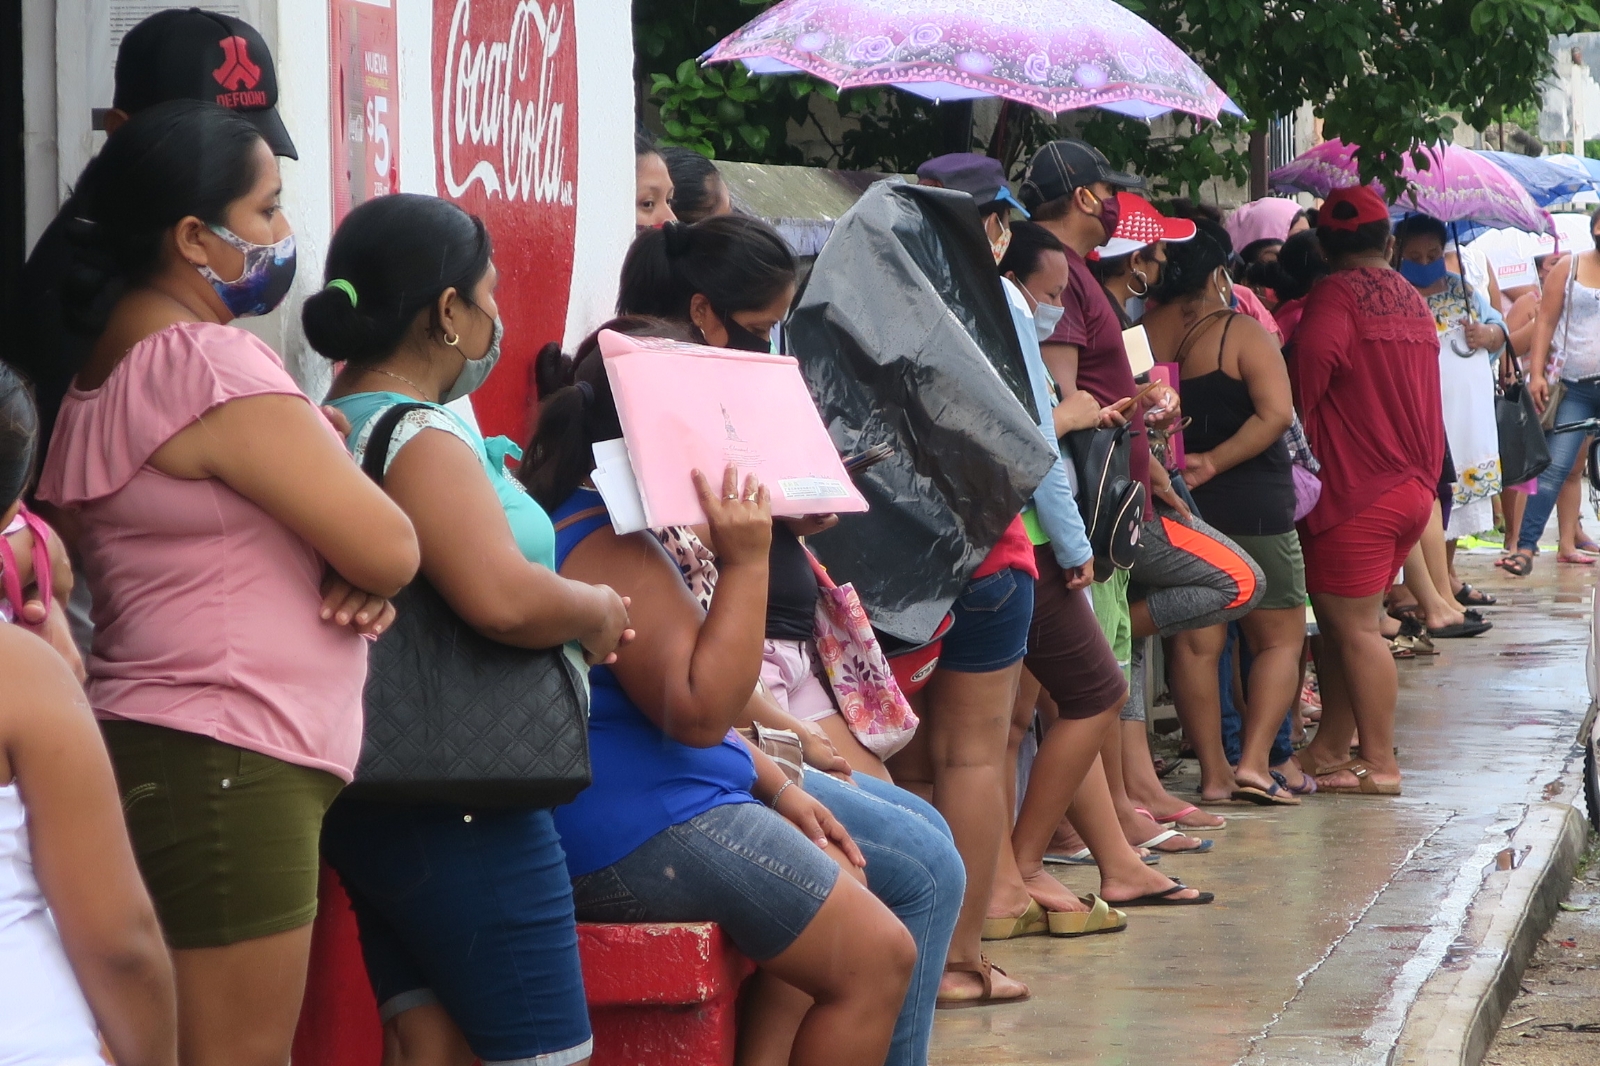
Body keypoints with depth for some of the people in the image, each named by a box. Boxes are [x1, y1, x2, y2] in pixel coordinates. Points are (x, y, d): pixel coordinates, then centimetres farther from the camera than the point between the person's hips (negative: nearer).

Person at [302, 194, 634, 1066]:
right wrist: (599, 611, -14)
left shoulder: (329, 426, 11)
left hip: (375, 801, 10)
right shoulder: (422, 439, -19)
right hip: (465, 814, -10)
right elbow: (503, 596, -33)